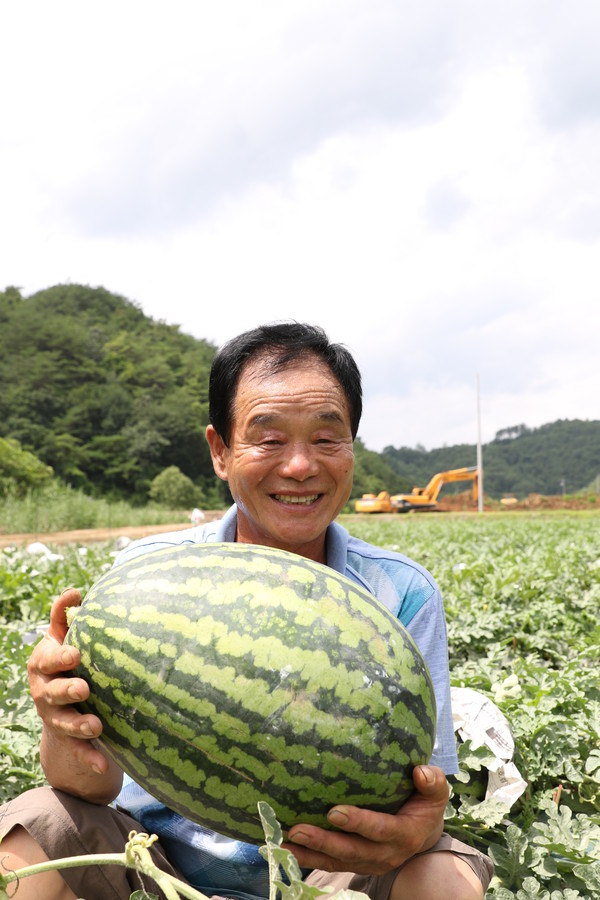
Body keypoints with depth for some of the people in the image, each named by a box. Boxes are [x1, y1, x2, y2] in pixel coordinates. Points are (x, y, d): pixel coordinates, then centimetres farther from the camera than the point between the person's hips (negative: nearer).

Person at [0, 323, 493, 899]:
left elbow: (423, 790, -12)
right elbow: (95, 787, -15)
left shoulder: (403, 595, -12)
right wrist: (68, 730, -40)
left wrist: (415, 830, -37)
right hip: (158, 852, 0)